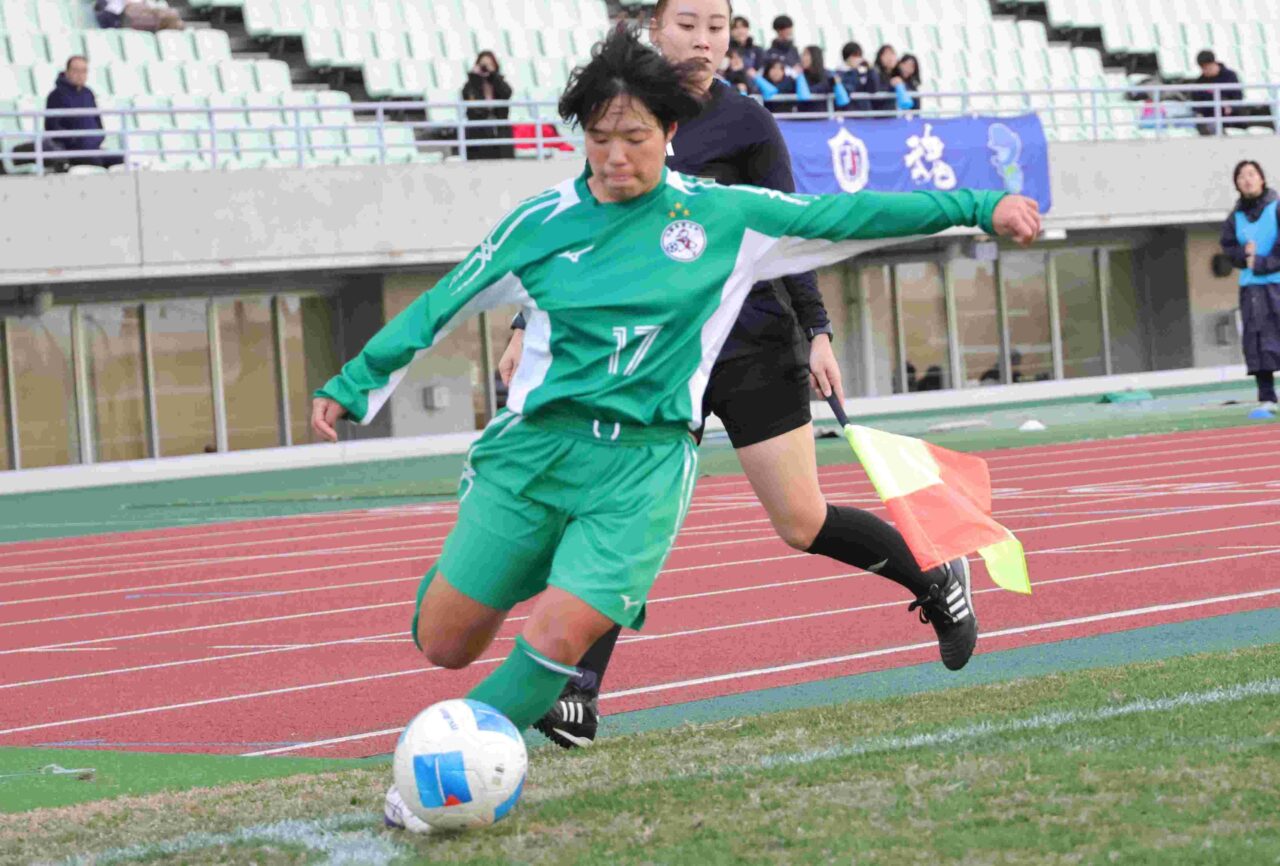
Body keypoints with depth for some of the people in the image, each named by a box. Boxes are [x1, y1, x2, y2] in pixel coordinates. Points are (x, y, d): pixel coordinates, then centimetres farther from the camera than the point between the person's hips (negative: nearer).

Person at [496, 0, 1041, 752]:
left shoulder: (745, 122, -4)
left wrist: (818, 332, -9)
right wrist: (531, 324, 11)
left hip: (752, 346, -3)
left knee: (802, 523, -2)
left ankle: (935, 578, 24)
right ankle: (578, 697, -9)